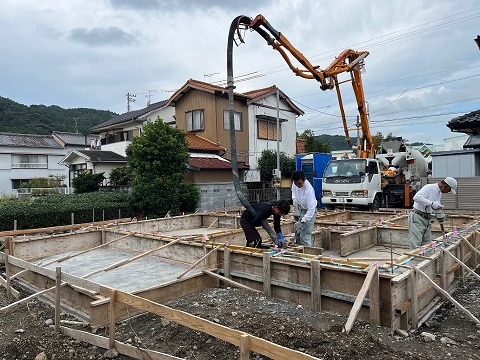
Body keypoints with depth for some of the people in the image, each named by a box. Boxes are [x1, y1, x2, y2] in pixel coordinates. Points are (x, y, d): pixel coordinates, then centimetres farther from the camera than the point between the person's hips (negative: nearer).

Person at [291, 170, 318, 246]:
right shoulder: (294, 183, -12)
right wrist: (294, 199, -7)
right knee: (297, 233, 14)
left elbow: (311, 209, -32)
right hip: (300, 210, 8)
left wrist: (302, 221, -35)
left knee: (305, 235, -14)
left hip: (309, 212, -8)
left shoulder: (309, 190, -34)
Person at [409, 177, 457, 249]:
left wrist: (439, 214, -1)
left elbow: (435, 207, 19)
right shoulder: (429, 187, -15)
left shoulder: (439, 192, 13)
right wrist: (432, 203, -32)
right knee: (416, 245, -9)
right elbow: (416, 197, -30)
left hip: (427, 219, 9)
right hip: (417, 218, -9)